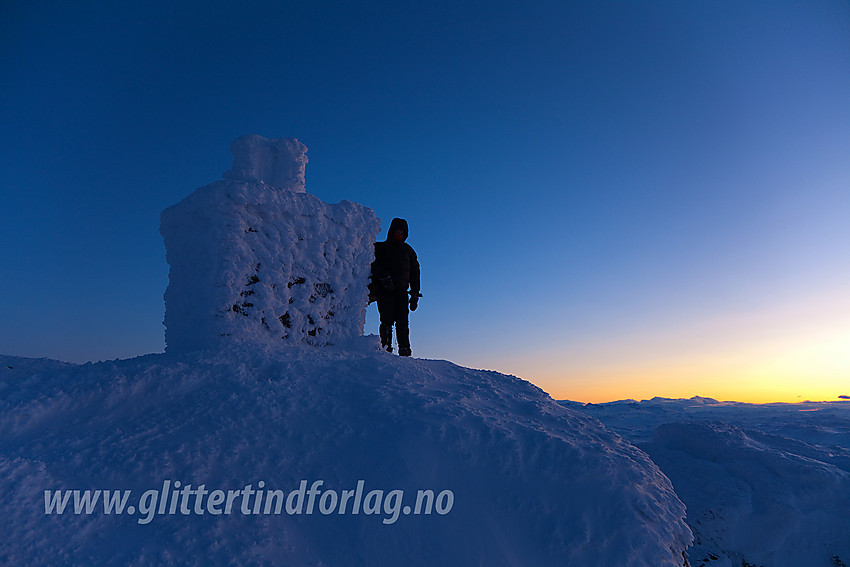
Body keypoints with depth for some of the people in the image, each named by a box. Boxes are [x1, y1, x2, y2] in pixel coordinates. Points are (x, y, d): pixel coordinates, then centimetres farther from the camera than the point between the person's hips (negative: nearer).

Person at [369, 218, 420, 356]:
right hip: (384, 291, -2)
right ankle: (386, 348, -13)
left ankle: (404, 352, -6)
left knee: (402, 323, -5)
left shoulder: (407, 250, 22)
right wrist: (383, 276, -20)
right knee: (387, 321, -13)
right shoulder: (380, 247, 14)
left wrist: (415, 294, 11)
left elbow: (414, 273, 20)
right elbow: (373, 264, -3)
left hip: (402, 292, 2)